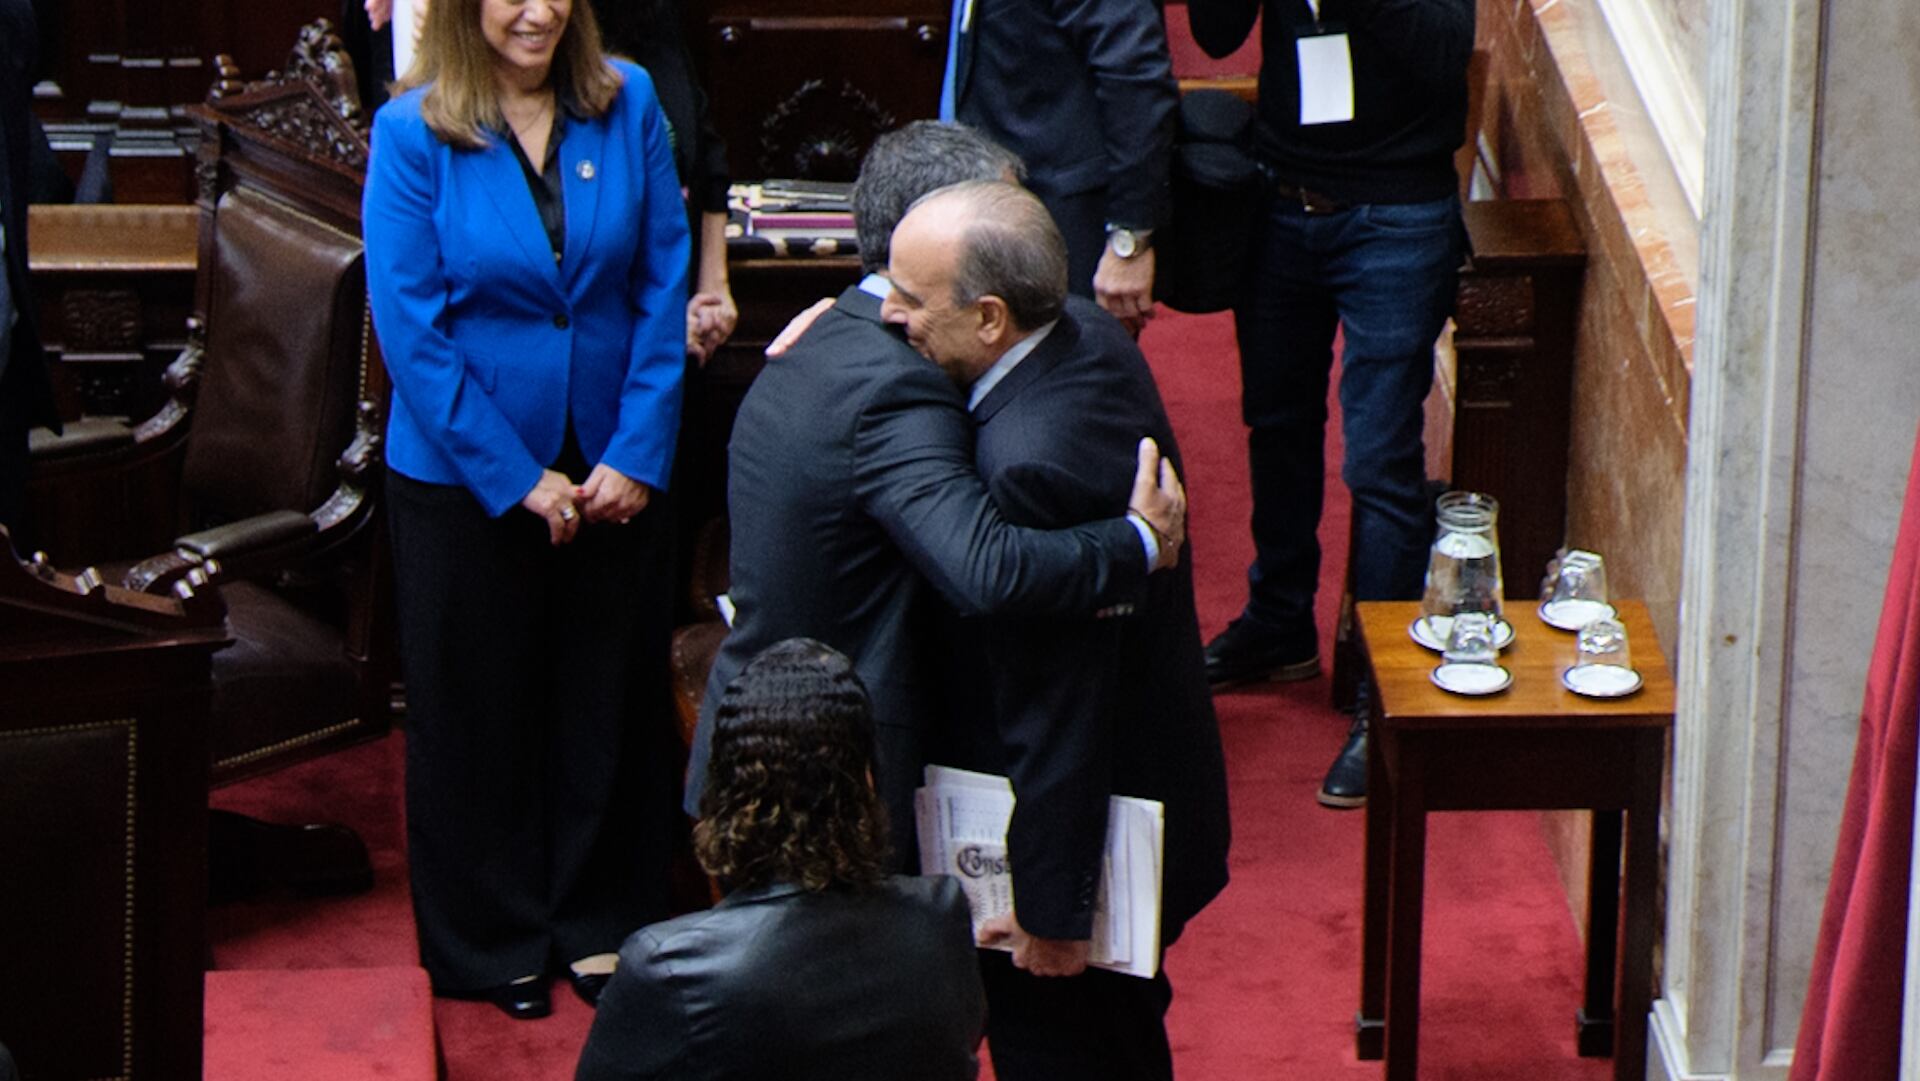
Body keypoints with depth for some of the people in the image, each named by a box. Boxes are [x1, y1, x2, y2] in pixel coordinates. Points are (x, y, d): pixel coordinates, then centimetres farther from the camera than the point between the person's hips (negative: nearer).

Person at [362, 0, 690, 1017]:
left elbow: (663, 286, -1)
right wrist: (516, 478, -14)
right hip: (464, 471, -2)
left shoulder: (628, 106, -4)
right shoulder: (411, 132, -11)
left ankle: (601, 924, 28)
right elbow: (410, 328, -12)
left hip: (613, 468, 3)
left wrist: (637, 454, -8)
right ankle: (491, 943, 25)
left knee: (611, 697, 12)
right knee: (480, 711, 10)